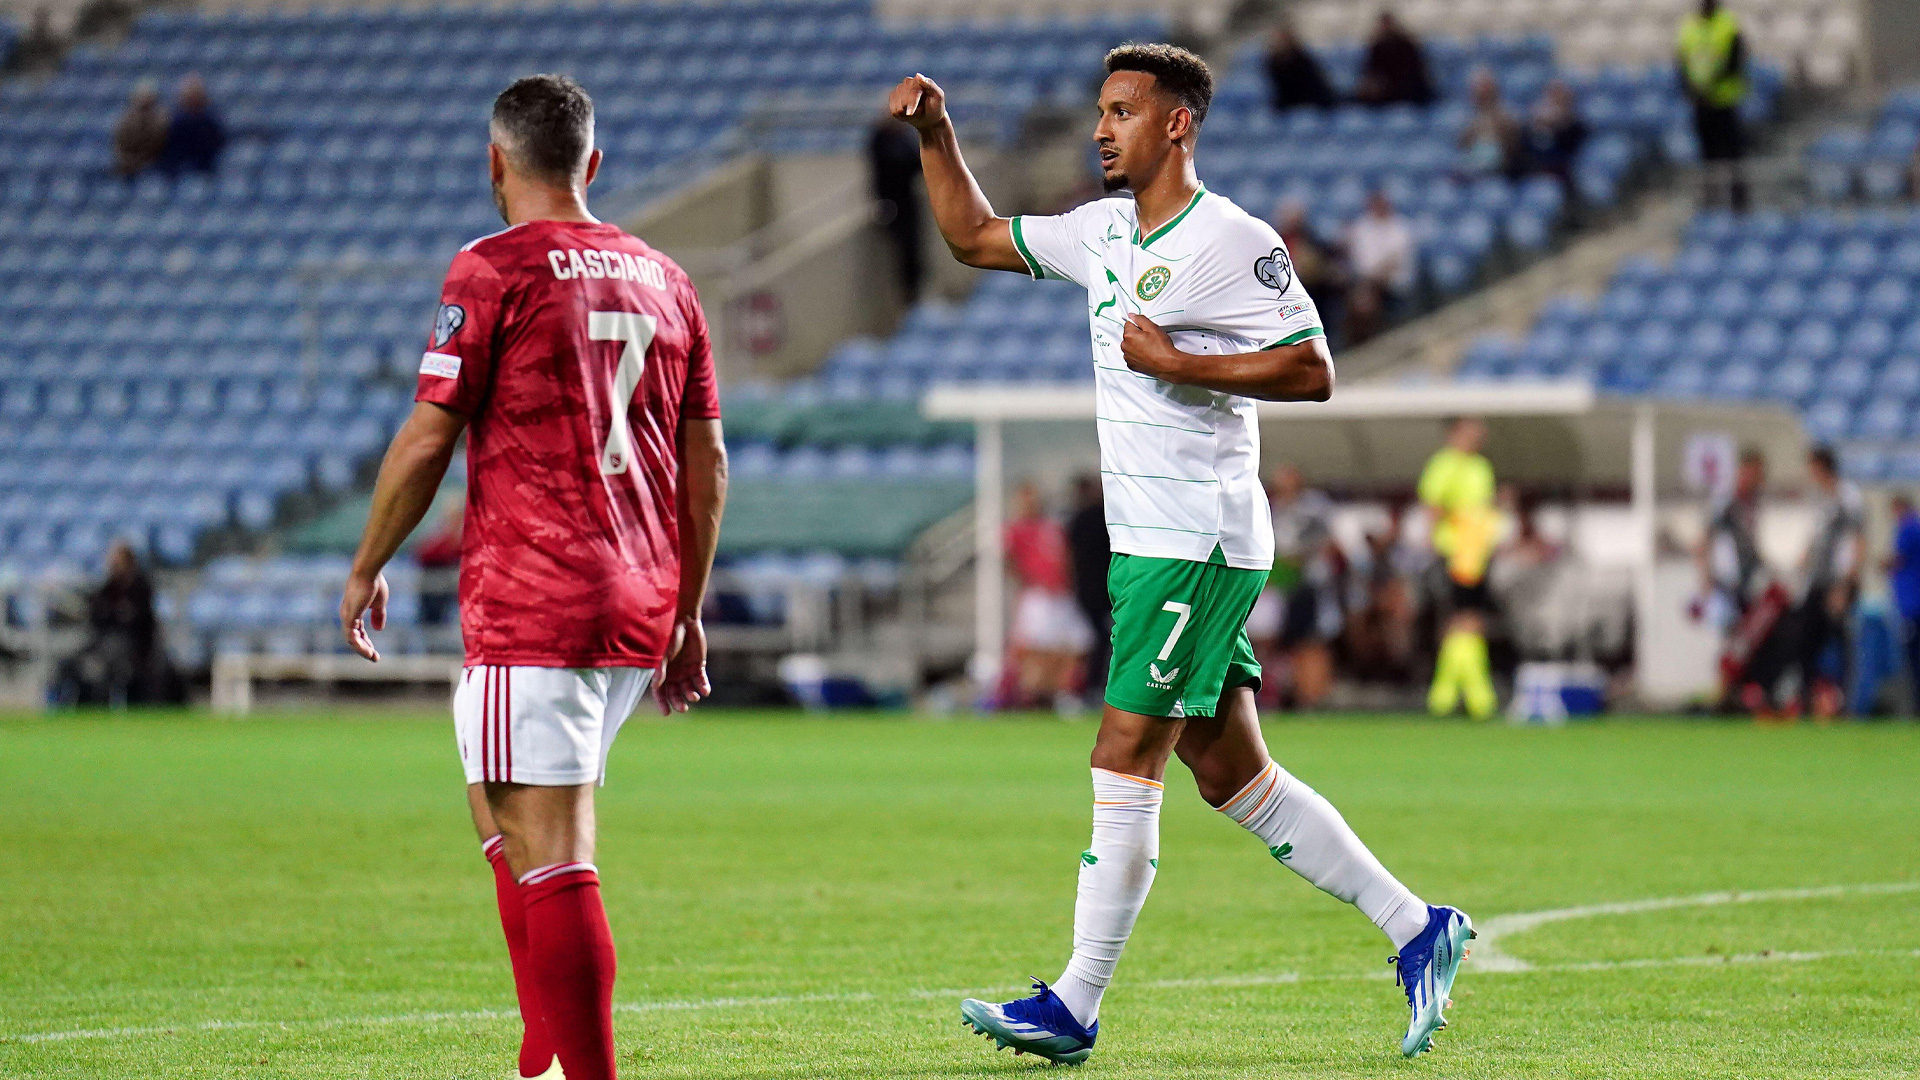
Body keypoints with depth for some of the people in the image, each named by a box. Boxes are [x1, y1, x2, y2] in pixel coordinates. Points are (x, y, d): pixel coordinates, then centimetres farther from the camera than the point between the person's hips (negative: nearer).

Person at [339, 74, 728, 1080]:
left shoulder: (492, 271, -6)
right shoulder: (662, 280, 13)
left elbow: (427, 439, -7)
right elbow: (706, 462, 14)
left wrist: (366, 571, 5)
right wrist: (686, 613, 21)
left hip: (531, 608, -7)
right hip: (638, 607, 7)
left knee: (549, 860, -9)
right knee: (510, 820, 21)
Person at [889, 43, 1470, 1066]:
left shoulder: (1233, 242, -11)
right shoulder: (1104, 232, 14)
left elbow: (1311, 371, -16)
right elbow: (973, 236, 25)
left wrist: (1173, 361, -18)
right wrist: (937, 132, 13)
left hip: (1198, 541, -9)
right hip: (1148, 542, 9)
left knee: (1125, 761, -8)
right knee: (1232, 773, 9)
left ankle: (1074, 1009, -5)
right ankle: (1417, 927, 15)